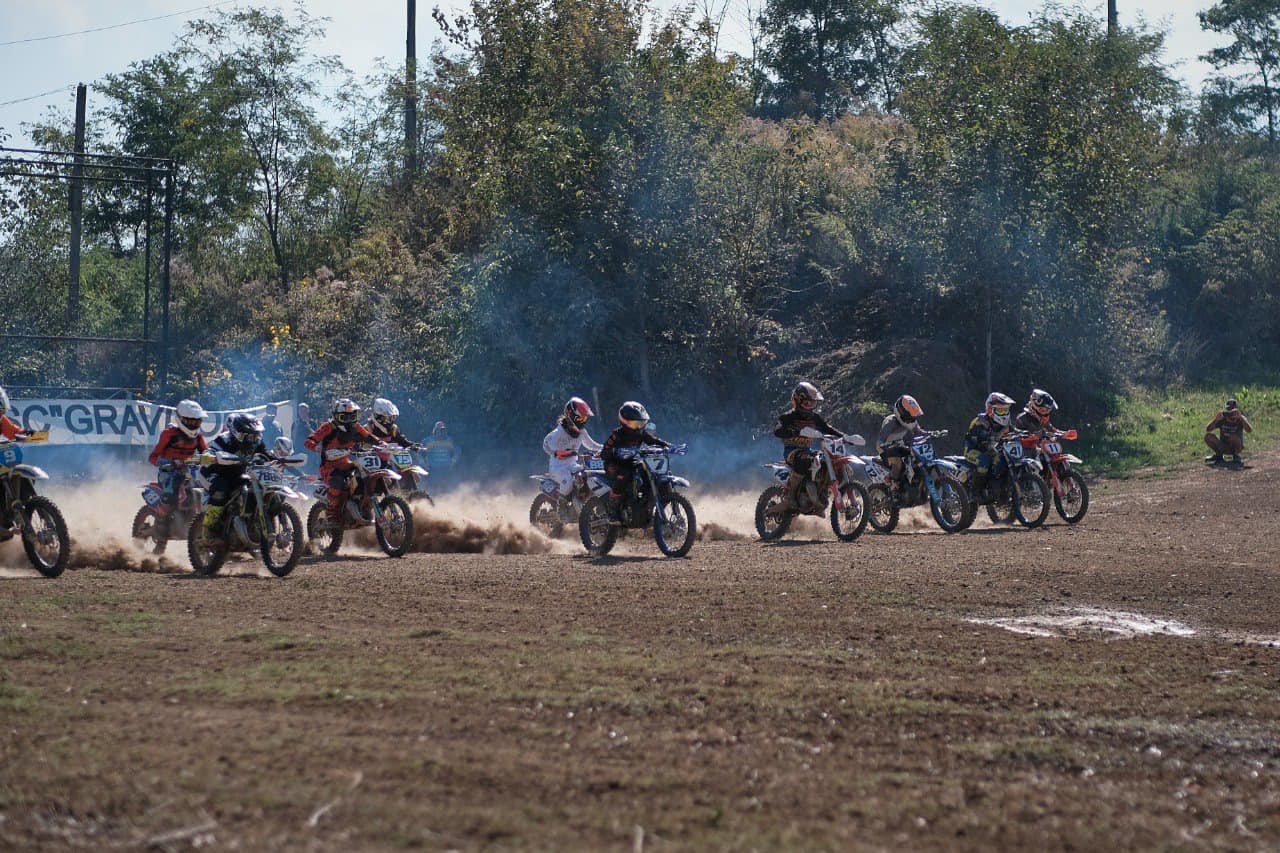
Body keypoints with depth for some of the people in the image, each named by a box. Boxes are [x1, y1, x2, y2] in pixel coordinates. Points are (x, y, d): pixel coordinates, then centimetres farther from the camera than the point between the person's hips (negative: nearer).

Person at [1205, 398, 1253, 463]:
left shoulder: (1240, 420, -15)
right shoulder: (1222, 419, -9)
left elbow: (1249, 430, -34)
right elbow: (1207, 430, -18)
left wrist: (1241, 417, -45)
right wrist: (1216, 420, -35)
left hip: (1236, 448, -2)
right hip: (1223, 447, 2)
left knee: (1234, 437, -36)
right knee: (1208, 436, -20)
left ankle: (1236, 455, -9)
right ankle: (1219, 455, -2)